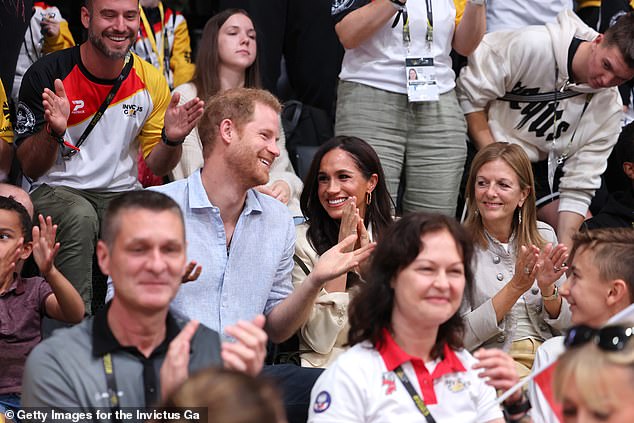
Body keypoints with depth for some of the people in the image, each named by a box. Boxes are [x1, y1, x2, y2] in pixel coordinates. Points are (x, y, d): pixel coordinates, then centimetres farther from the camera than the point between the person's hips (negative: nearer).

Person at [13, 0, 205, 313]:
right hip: (55, 190, -3)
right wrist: (53, 130, -28)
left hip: (122, 193, 3)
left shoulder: (151, 82, 2)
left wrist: (172, 139, -13)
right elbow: (31, 169, -8)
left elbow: (156, 166, 9)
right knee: (79, 216, -37)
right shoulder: (47, 75, -8)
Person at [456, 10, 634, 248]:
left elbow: (578, 188, -11)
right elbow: (471, 91, -17)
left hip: (542, 167, 5)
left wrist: (565, 249, -21)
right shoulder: (531, 46, -26)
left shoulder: (609, 110, -13)